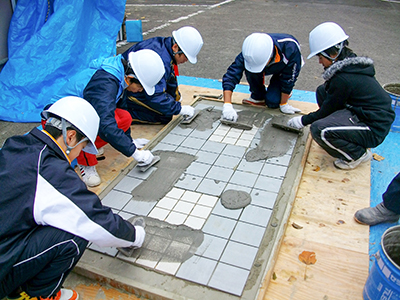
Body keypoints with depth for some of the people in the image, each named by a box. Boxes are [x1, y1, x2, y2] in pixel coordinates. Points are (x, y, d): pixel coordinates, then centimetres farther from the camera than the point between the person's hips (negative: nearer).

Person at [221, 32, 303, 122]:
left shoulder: (290, 49, -42)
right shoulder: (249, 53, -37)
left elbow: (288, 80, -29)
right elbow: (231, 75, -36)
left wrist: (283, 104, -20)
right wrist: (227, 105, -45)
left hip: (285, 68, -3)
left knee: (272, 102, -21)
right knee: (250, 70, -30)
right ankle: (258, 97, -4)